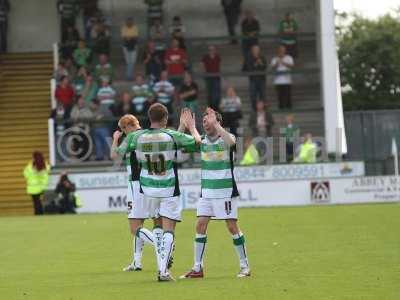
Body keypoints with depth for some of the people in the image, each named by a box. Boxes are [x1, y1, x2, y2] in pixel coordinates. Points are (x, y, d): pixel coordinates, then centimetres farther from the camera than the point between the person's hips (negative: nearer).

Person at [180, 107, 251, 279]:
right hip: (206, 192, 5)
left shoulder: (226, 138, -8)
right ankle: (197, 268, 2)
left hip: (226, 192, -5)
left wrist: (216, 125, -30)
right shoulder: (202, 141, 8)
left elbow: (230, 141, -33)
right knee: (200, 225, -1)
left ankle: (245, 266, 7)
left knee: (232, 227, -4)